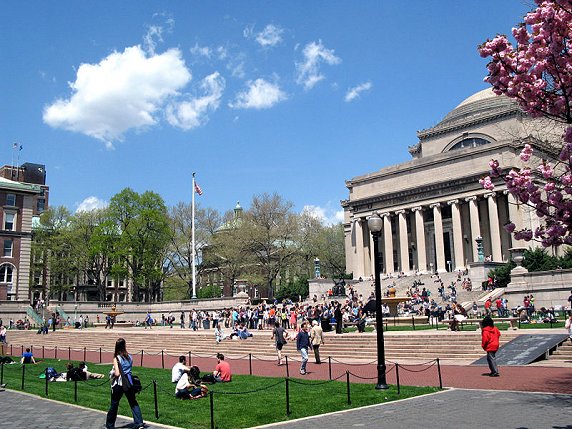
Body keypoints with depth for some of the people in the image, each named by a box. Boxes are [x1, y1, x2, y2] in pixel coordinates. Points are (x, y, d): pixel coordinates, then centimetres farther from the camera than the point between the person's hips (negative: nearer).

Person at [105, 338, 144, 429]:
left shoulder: (116, 358, -12)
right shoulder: (130, 357, 2)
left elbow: (117, 374, -16)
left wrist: (112, 372, 3)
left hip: (119, 384, -3)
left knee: (114, 404, 12)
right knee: (133, 403, 9)